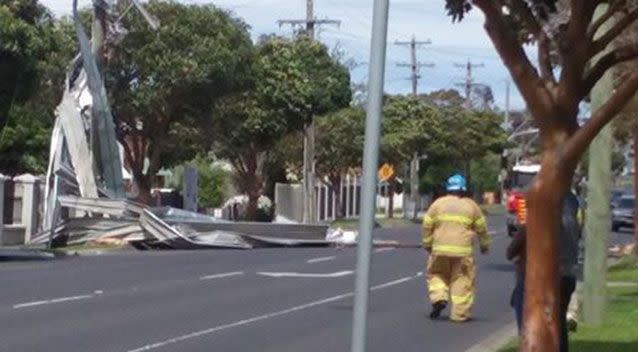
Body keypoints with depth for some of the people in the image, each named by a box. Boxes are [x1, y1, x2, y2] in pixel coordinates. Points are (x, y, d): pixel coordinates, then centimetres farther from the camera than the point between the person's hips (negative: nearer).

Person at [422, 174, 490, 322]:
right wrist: (485, 245, 27)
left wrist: (427, 244, 19)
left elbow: (427, 225, 6)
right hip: (462, 251, -1)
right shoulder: (471, 206, 8)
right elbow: (481, 228, 13)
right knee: (462, 281, 4)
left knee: (437, 274, 18)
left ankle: (439, 298, -5)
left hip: (440, 249, 1)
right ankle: (460, 313, 1)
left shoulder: (438, 204, 6)